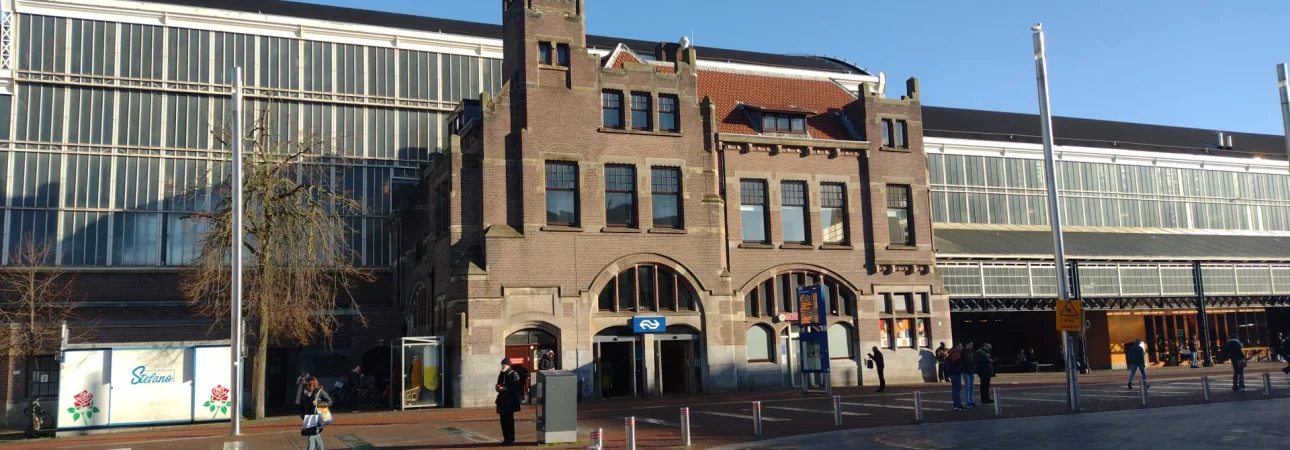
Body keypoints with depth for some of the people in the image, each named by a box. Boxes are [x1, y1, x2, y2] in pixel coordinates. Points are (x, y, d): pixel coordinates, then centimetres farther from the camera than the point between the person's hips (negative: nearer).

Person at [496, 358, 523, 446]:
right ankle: (506, 438, 16)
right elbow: (498, 384, 27)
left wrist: (505, 388, -19)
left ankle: (511, 439, 1)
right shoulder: (501, 374, 15)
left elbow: (517, 388, -13)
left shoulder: (514, 374, -7)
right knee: (503, 420, 8)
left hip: (510, 401, -7)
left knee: (509, 420, -5)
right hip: (502, 401, 7)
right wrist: (498, 387, 4)